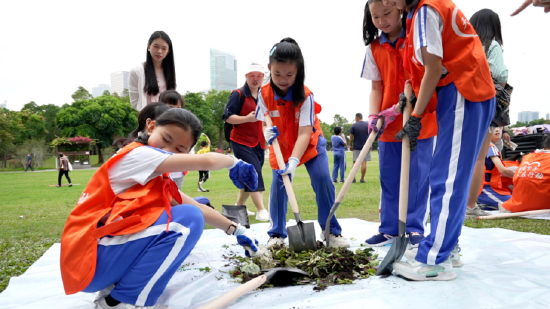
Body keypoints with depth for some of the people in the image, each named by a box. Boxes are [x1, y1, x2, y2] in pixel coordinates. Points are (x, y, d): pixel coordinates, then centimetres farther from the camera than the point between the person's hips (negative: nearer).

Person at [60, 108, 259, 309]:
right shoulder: (137, 155, -12)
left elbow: (196, 207, 15)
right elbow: (207, 161, -19)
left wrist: (234, 229, 9)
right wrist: (233, 162, 0)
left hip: (106, 256, 9)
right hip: (90, 261, -9)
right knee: (187, 220, -19)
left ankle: (114, 287, 7)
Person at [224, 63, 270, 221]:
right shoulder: (238, 94, -7)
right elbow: (228, 117, -13)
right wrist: (247, 118, -26)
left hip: (258, 143, 7)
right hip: (241, 142, -6)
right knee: (254, 173, -15)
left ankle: (239, 206, 25)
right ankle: (261, 210, -14)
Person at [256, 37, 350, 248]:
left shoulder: (305, 96, -26)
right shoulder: (264, 93, -17)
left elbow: (304, 133, -32)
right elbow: (264, 120, -5)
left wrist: (294, 161, -45)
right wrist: (267, 132, -31)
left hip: (310, 143, -2)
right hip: (281, 145, 3)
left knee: (323, 179, -15)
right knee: (278, 184, -5)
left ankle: (331, 230, 0)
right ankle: (277, 233, 9)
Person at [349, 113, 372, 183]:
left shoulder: (353, 126, -3)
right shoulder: (368, 125, 1)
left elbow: (351, 137, -3)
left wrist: (350, 145, 9)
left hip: (356, 147, -1)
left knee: (355, 162, 7)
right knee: (364, 162, 1)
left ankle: (353, 178, 5)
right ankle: (362, 178, 1)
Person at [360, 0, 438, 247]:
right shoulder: (374, 49, 6)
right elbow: (376, 87, 6)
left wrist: (401, 106, -18)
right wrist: (373, 116, -11)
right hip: (389, 123, 3)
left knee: (417, 176, 3)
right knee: (389, 177, 8)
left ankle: (415, 228, 16)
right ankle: (389, 228, 20)